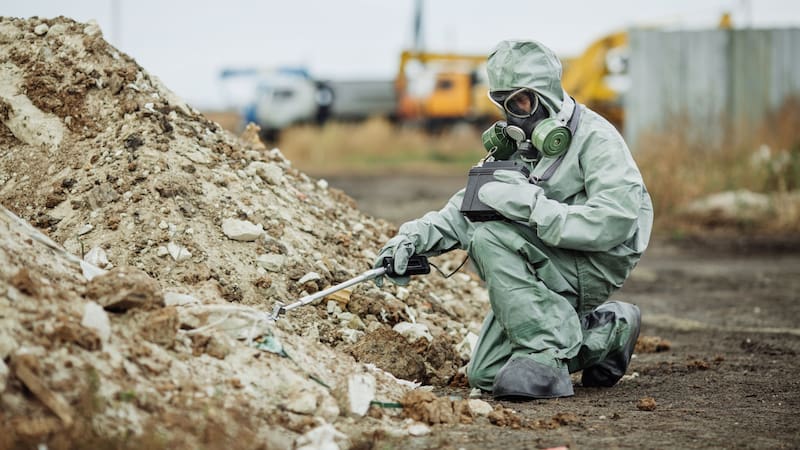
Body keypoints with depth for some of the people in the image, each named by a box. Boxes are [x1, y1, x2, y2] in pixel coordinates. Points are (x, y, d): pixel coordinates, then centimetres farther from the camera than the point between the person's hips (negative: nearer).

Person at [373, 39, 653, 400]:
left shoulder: (594, 138, -13)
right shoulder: (515, 146, 12)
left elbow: (614, 221, -25)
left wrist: (530, 205, -28)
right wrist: (417, 234, -12)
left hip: (594, 266, -9)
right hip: (549, 272, 9)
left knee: (489, 237, -28)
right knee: (486, 374, 3)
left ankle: (542, 357, -26)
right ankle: (606, 333, 16)